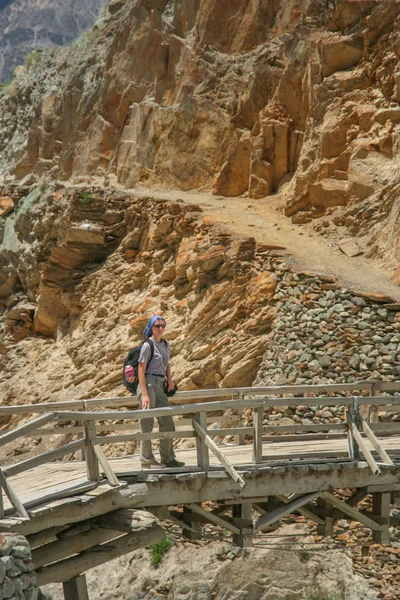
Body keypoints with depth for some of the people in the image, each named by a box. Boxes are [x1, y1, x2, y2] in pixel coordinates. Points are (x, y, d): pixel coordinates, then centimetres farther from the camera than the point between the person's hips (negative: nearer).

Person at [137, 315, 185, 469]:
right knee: (147, 423, -2)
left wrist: (170, 379, 5)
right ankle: (146, 460, 5)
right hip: (148, 383, -8)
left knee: (167, 422, 9)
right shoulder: (147, 346, -9)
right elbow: (141, 370, -13)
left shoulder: (165, 344, 13)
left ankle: (168, 458, 17)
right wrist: (144, 394, -19)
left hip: (160, 384, 8)